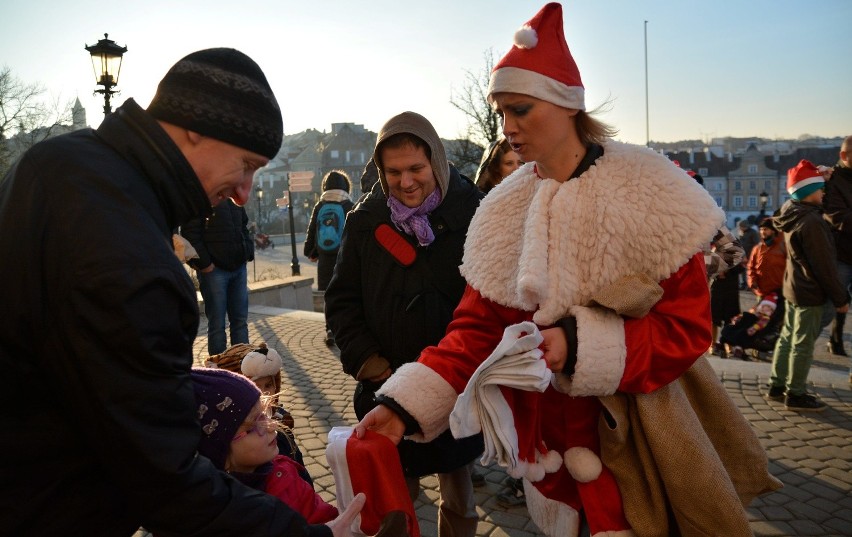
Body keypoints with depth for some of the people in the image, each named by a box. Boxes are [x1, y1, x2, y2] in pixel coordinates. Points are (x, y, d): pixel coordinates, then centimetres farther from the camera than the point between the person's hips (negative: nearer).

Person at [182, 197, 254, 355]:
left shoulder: (234, 199, 15)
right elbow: (190, 234, -13)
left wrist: (248, 252, 10)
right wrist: (204, 263, -17)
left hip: (239, 267, 6)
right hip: (213, 269, -6)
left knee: (240, 320, 10)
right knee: (217, 324, -1)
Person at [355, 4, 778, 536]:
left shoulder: (647, 191, -13)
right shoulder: (506, 211, -1)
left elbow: (688, 327, -14)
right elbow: (477, 328, -5)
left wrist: (580, 347, -28)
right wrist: (406, 405, -18)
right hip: (553, 428, 4)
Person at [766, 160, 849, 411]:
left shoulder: (793, 215, 6)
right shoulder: (811, 222, -22)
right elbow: (825, 265, -19)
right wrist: (840, 298, -12)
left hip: (793, 287, 9)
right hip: (809, 292, -9)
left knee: (788, 337, 16)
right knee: (803, 343, 0)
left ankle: (777, 386, 25)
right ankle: (796, 394, 10)